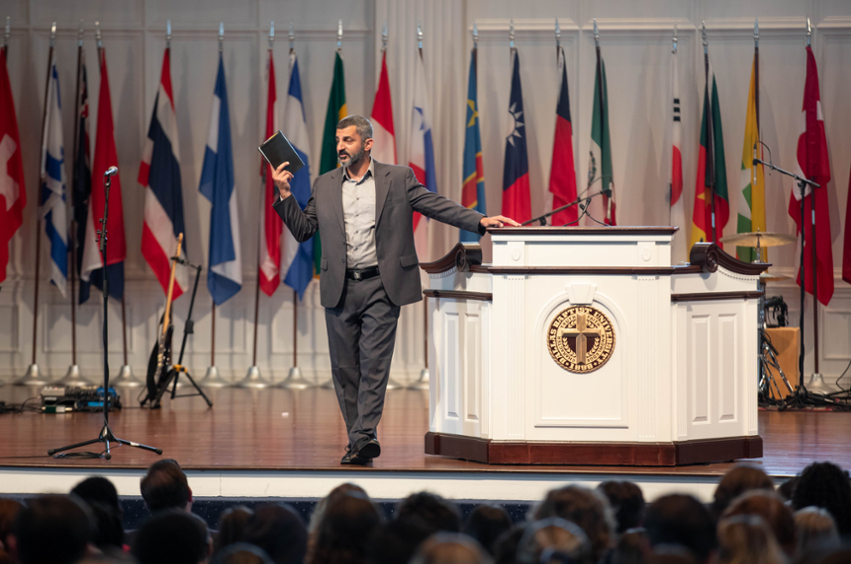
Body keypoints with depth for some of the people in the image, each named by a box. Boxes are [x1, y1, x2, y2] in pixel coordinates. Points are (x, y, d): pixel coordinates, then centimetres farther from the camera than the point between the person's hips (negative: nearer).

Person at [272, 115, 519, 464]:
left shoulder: (398, 179, 6)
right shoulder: (325, 186, 13)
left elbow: (437, 206, 3)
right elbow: (303, 230, 14)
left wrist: (481, 221, -7)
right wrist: (284, 194, 3)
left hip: (381, 287, -3)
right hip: (340, 288, 3)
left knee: (374, 363, -10)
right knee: (344, 367, 4)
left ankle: (364, 436, -15)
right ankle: (359, 441, 11)